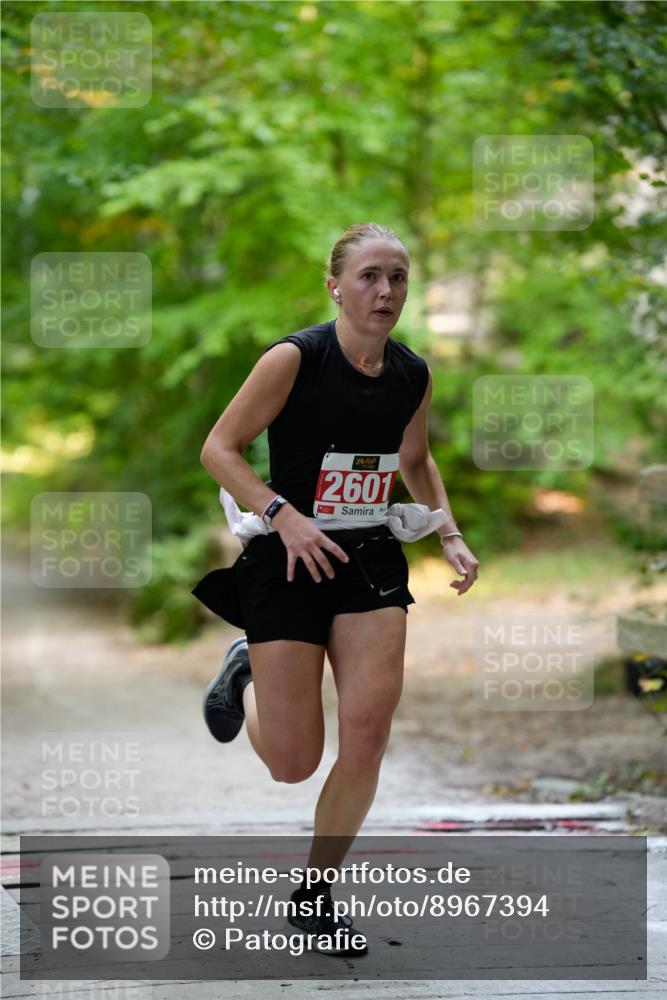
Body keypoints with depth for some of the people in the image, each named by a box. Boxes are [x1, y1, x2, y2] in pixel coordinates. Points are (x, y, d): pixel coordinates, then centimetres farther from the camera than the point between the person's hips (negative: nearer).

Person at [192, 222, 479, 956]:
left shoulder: (413, 376, 1)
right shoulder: (294, 359, -16)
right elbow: (218, 448, -13)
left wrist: (450, 536, 6)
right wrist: (283, 514, -26)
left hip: (370, 563, 4)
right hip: (288, 565, -4)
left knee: (368, 734, -12)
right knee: (293, 762, 0)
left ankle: (314, 895, 8)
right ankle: (245, 675, 36)